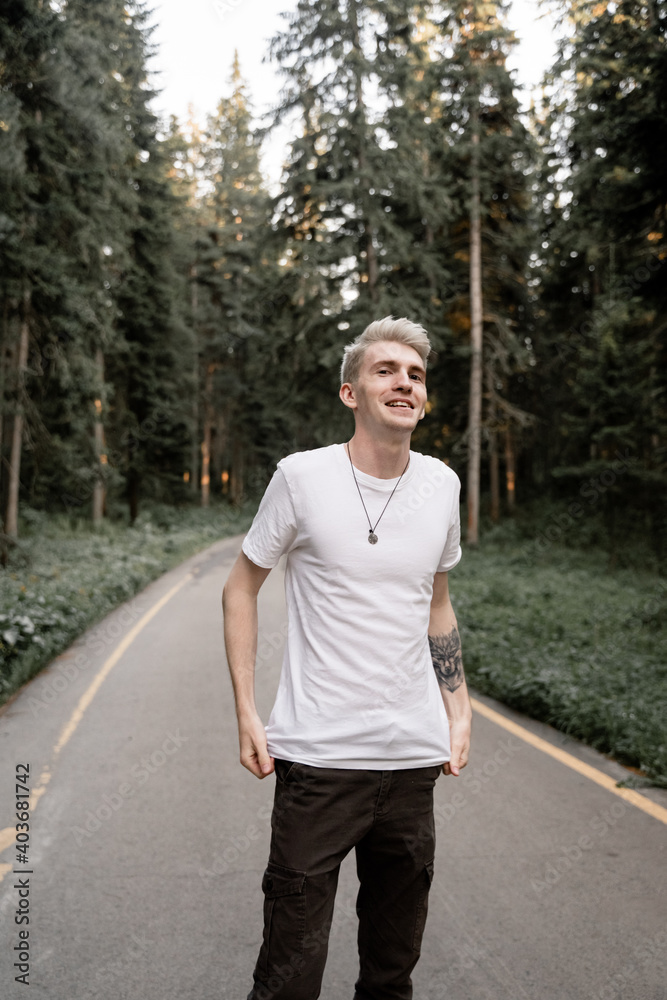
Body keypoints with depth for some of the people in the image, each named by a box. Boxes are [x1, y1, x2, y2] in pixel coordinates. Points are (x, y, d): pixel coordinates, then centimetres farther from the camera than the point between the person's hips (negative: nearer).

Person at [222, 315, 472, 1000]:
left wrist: (459, 710, 12)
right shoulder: (302, 477, -8)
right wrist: (246, 715, -4)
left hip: (415, 758, 4)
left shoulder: (441, 484, 4)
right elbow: (241, 588, 2)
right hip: (318, 756, -4)